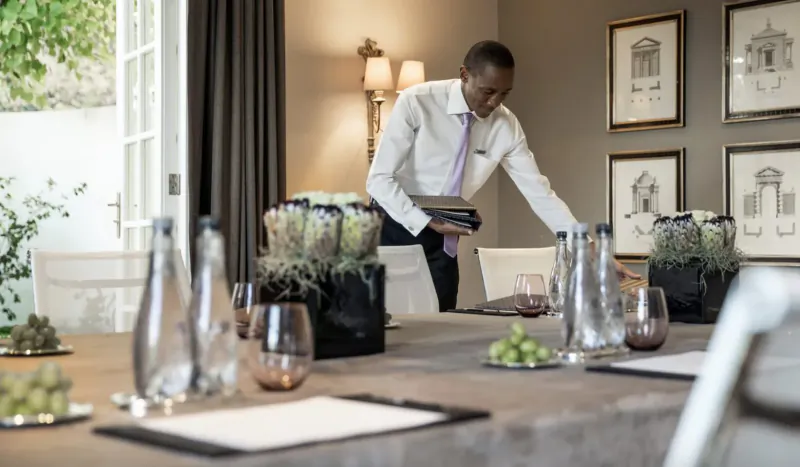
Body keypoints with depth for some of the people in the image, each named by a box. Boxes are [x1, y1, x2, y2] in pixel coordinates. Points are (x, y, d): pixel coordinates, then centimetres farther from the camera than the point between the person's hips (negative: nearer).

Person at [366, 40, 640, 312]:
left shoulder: (506, 126, -10)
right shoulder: (416, 102, -20)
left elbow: (540, 193, -10)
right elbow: (380, 178, -18)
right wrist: (426, 222, -28)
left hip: (442, 239, 3)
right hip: (395, 226, -3)